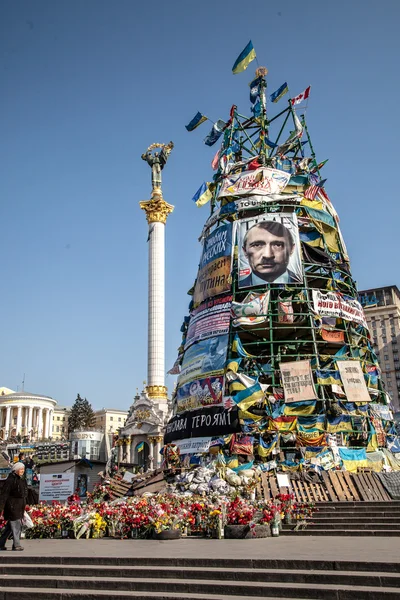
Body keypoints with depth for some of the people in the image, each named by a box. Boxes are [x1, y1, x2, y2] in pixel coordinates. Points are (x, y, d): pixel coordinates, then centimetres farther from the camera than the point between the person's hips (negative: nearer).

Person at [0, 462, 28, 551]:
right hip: (12, 507, -9)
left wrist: (23, 508, 24)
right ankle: (16, 545, -1)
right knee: (16, 526, -7)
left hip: (19, 507, 9)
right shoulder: (10, 480, -12)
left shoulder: (21, 480, 15)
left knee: (10, 527, 13)